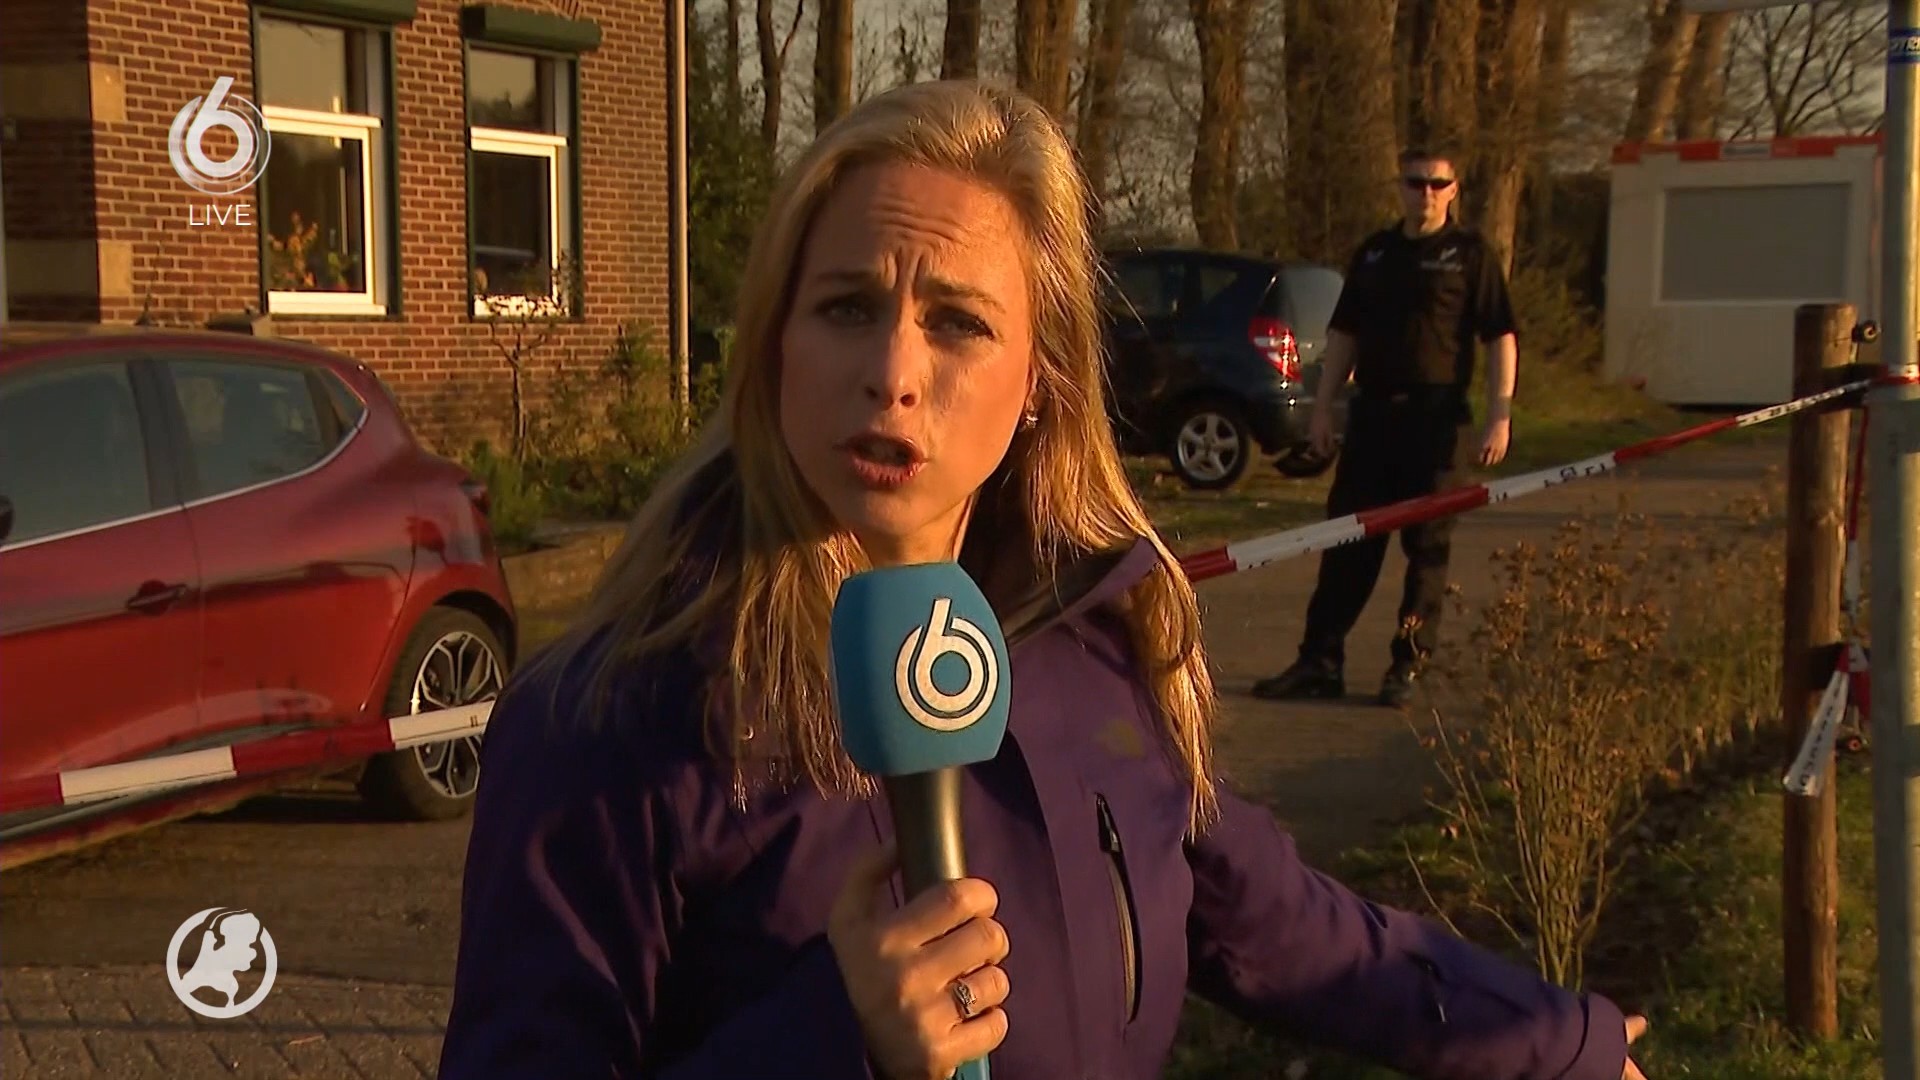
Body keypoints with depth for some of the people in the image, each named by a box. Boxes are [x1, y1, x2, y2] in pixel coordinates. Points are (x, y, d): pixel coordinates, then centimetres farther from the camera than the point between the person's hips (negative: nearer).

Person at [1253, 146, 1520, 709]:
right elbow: (1344, 334, 18)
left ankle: (1407, 668, 9)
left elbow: (1501, 339, -3)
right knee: (1348, 538, 5)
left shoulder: (1470, 253, 0)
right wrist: (1323, 406, 11)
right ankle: (1320, 660, 10)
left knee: (1427, 545, 1)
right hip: (1371, 411, 4)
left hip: (1437, 417, -4)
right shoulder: (1374, 252, 14)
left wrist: (1499, 417, -10)